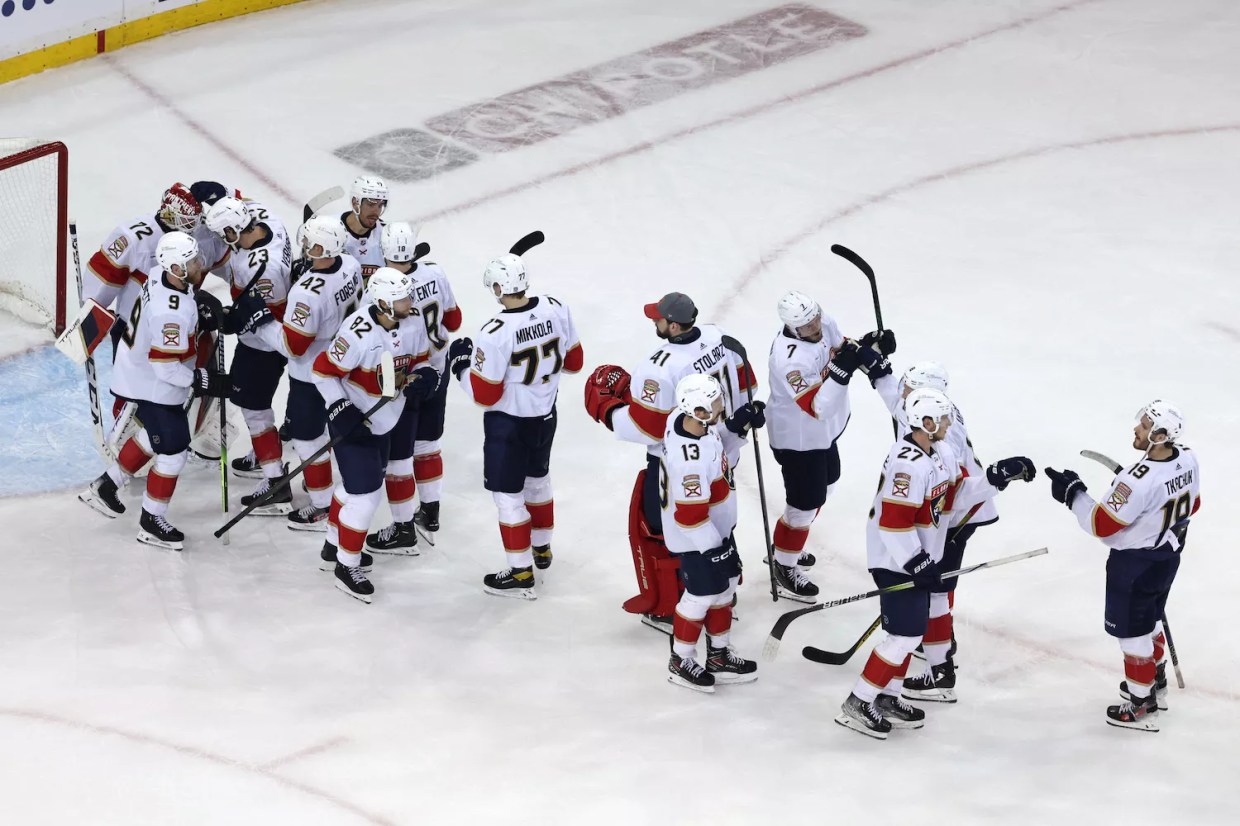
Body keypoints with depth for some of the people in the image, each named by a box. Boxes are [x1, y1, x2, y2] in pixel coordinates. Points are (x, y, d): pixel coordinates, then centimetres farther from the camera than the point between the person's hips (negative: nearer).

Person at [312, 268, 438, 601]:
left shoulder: (413, 324, -9)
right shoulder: (358, 333, -31)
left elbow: (421, 360, 7)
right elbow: (324, 371, -22)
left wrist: (425, 377, -15)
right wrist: (341, 411, -28)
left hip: (384, 422, 9)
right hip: (353, 422, -9)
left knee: (356, 485, 25)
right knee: (365, 495, -8)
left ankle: (336, 548, 45)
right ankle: (347, 568, 9)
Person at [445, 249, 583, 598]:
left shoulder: (495, 334, -29)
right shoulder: (556, 309, -12)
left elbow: (485, 395, -21)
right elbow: (574, 361, 2)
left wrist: (461, 364, -5)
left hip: (509, 423, -7)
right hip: (545, 415, 7)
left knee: (508, 495, 7)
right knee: (537, 479, 28)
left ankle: (521, 575, 13)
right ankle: (541, 548, 46)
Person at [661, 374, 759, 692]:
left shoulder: (685, 419, -10)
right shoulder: (689, 459, -37)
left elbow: (714, 443, 14)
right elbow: (691, 514, -30)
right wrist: (714, 547, -20)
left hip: (716, 527, 10)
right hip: (696, 538, -10)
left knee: (725, 586, 19)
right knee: (702, 595, 4)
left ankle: (719, 656, 34)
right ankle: (681, 662, 24)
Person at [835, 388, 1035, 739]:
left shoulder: (941, 452, 4)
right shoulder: (908, 464, -28)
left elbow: (958, 489, 15)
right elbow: (894, 521, -29)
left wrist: (997, 477, 2)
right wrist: (916, 563, -24)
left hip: (918, 556, 10)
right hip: (896, 561, -10)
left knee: (913, 628, 18)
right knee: (904, 633, -8)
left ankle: (888, 697, 30)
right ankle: (857, 705, -1)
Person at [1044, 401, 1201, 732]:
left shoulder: (1139, 481, -35)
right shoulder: (1188, 460, -11)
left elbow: (1102, 524, -26)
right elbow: (1191, 505, 7)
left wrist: (1072, 493, -17)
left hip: (1135, 564, -8)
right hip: (1168, 554, 8)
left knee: (1133, 632, 8)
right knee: (1149, 619, 29)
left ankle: (1141, 707, 20)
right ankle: (1155, 684, 47)